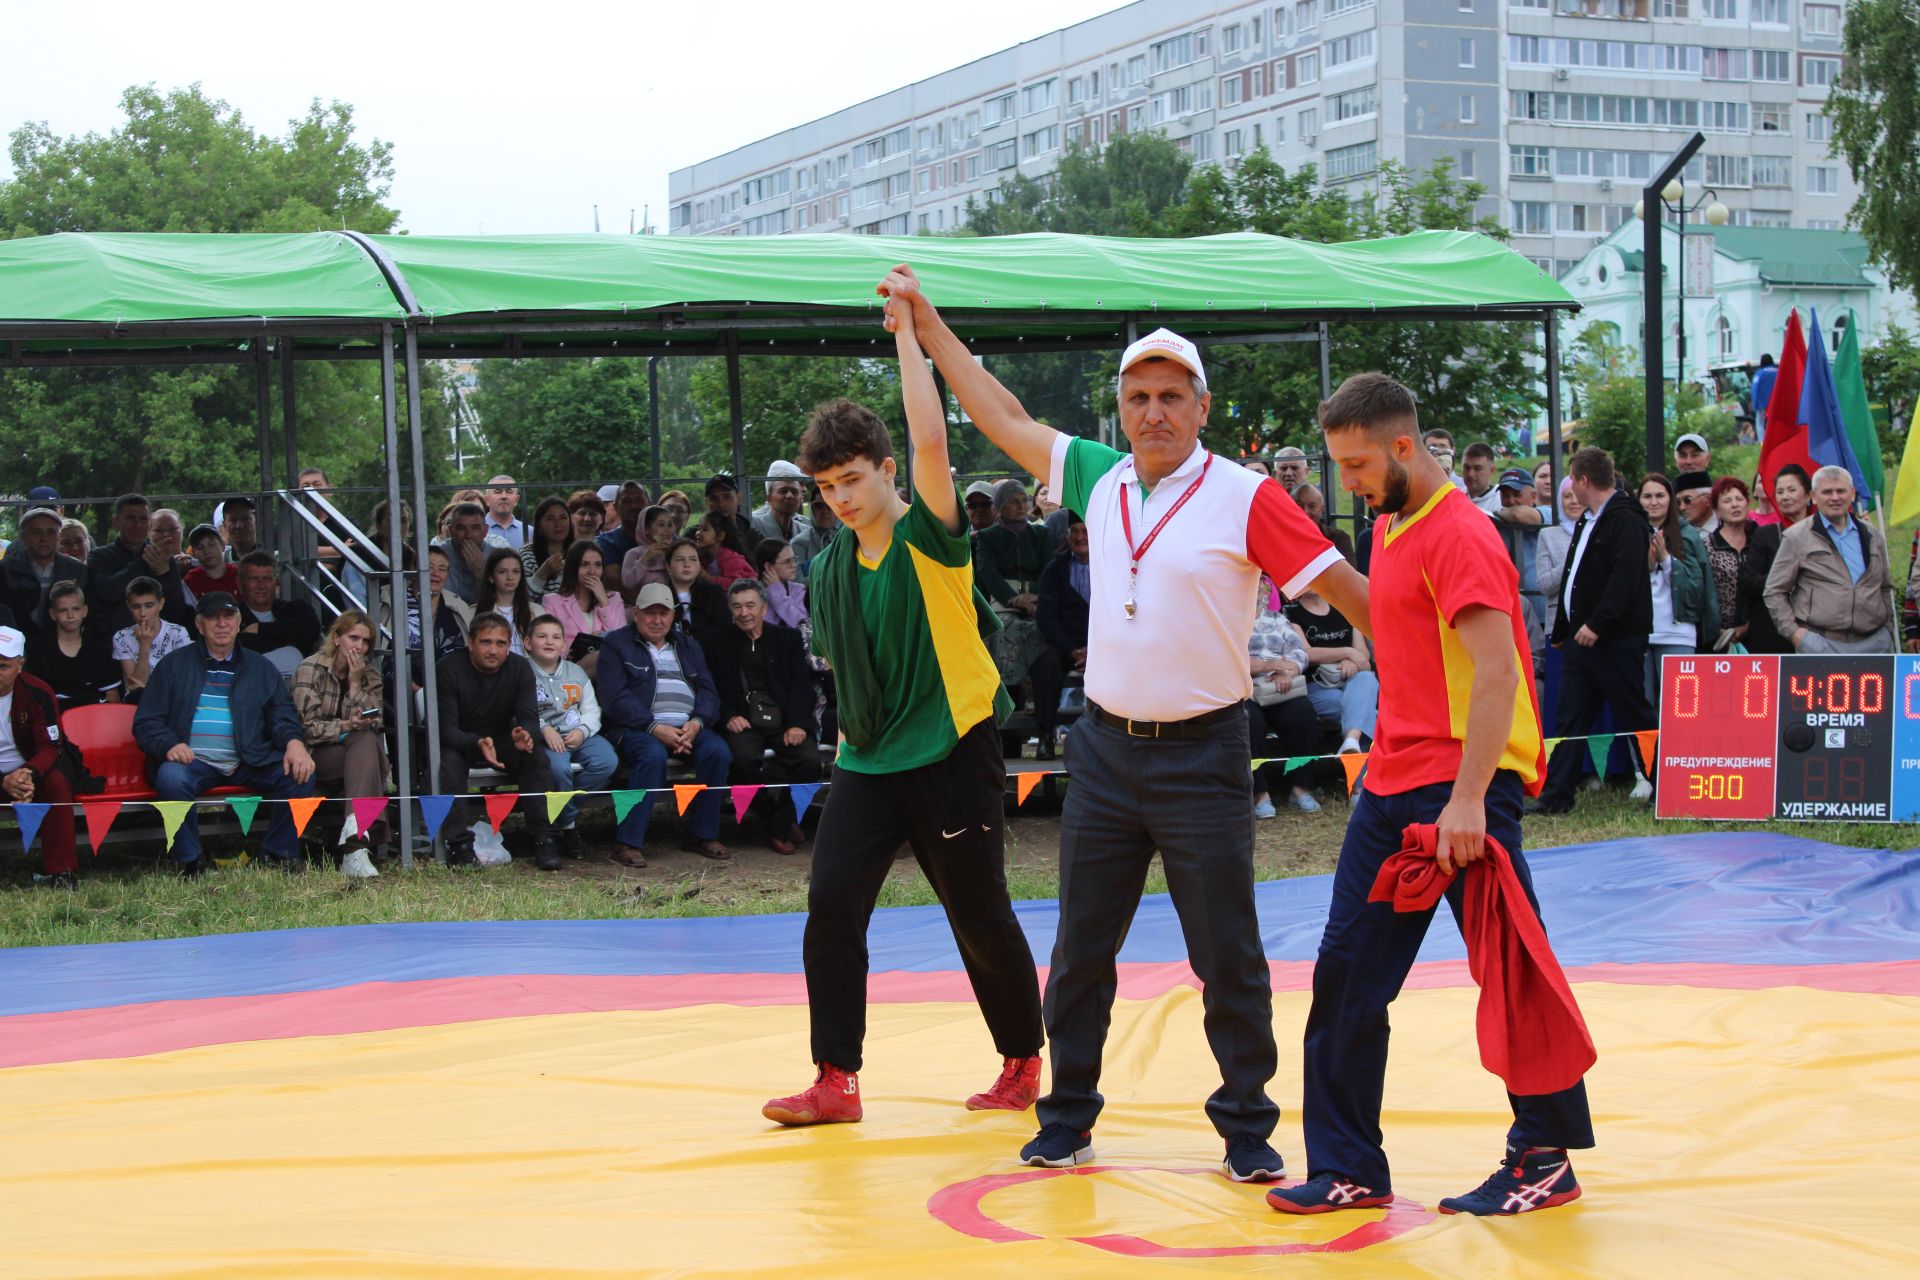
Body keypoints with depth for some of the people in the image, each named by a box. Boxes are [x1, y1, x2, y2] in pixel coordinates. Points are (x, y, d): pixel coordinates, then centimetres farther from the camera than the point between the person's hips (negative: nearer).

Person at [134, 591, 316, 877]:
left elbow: (282, 716, 14)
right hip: (193, 760, -2)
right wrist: (169, 745, -14)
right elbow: (147, 722, 8)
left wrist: (294, 742, -11)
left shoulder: (260, 668, 20)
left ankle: (281, 854, -9)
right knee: (171, 778, -36)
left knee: (300, 775, -22)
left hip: (249, 763, 2)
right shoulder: (174, 665, 14)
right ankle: (189, 861, -21)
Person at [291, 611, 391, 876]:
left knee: (368, 741, -32)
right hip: (316, 755, -4)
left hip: (359, 751, 4)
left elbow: (371, 724, -3)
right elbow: (307, 727, -11)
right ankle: (358, 846, -47)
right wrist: (344, 727, -25)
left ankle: (356, 847, -46)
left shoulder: (370, 672, 9)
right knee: (364, 743, -32)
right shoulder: (310, 669, -4)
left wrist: (355, 683, -11)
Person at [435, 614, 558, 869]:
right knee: (449, 762, -35)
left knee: (537, 758, -25)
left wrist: (525, 735, -40)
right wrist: (478, 744, -45)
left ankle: (543, 842, -22)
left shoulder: (520, 668, -8)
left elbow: (530, 718, -14)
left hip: (503, 742, 3)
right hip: (460, 743, -2)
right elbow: (447, 728, -24)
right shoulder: (448, 671, -18)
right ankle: (459, 843, -31)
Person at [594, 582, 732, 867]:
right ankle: (629, 842, -31)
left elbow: (708, 692, 13)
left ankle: (702, 834, -13)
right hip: (637, 727, -4)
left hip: (689, 727, 4)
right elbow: (615, 699, -7)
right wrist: (655, 728, -18)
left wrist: (696, 723, -10)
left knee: (718, 752, -25)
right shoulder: (616, 645, 7)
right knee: (653, 755, -36)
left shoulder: (688, 646, 23)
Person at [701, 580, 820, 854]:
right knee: (743, 758, -35)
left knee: (809, 760, -28)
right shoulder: (716, 641, 14)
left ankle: (778, 826, -9)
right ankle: (775, 818, -12)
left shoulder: (788, 638, 17)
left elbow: (802, 685, 7)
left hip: (783, 720, 1)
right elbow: (710, 688, 7)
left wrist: (798, 724, -10)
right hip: (743, 721, -1)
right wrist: (729, 717, -12)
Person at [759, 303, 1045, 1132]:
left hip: (951, 755, -5)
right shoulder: (831, 569, 7)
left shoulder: (930, 539, -9)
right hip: (867, 761, 5)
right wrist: (852, 729, 13)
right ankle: (837, 1080, 1)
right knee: (831, 905, -7)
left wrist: (908, 332, -21)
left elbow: (931, 440, -25)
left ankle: (1023, 1063, 23)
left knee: (980, 917, 4)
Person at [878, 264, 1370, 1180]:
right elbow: (1005, 419, 16)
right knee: (1081, 948, 11)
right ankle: (1067, 1116, 22)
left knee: (1228, 958, 0)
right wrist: (927, 323, 19)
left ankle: (1247, 1128, 13)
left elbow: (1340, 583, -10)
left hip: (1201, 756, -5)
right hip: (1106, 750, 5)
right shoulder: (1100, 479, 6)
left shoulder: (1245, 499, -10)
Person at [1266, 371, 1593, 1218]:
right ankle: (1348, 1170, 13)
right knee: (1345, 975, 6)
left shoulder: (1459, 536, -14)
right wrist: (1382, 766, 17)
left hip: (1460, 795, -9)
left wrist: (1467, 799, -26)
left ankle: (1547, 1157, 14)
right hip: (1390, 787, 9)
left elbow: (1497, 671, -21)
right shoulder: (1390, 530, 15)